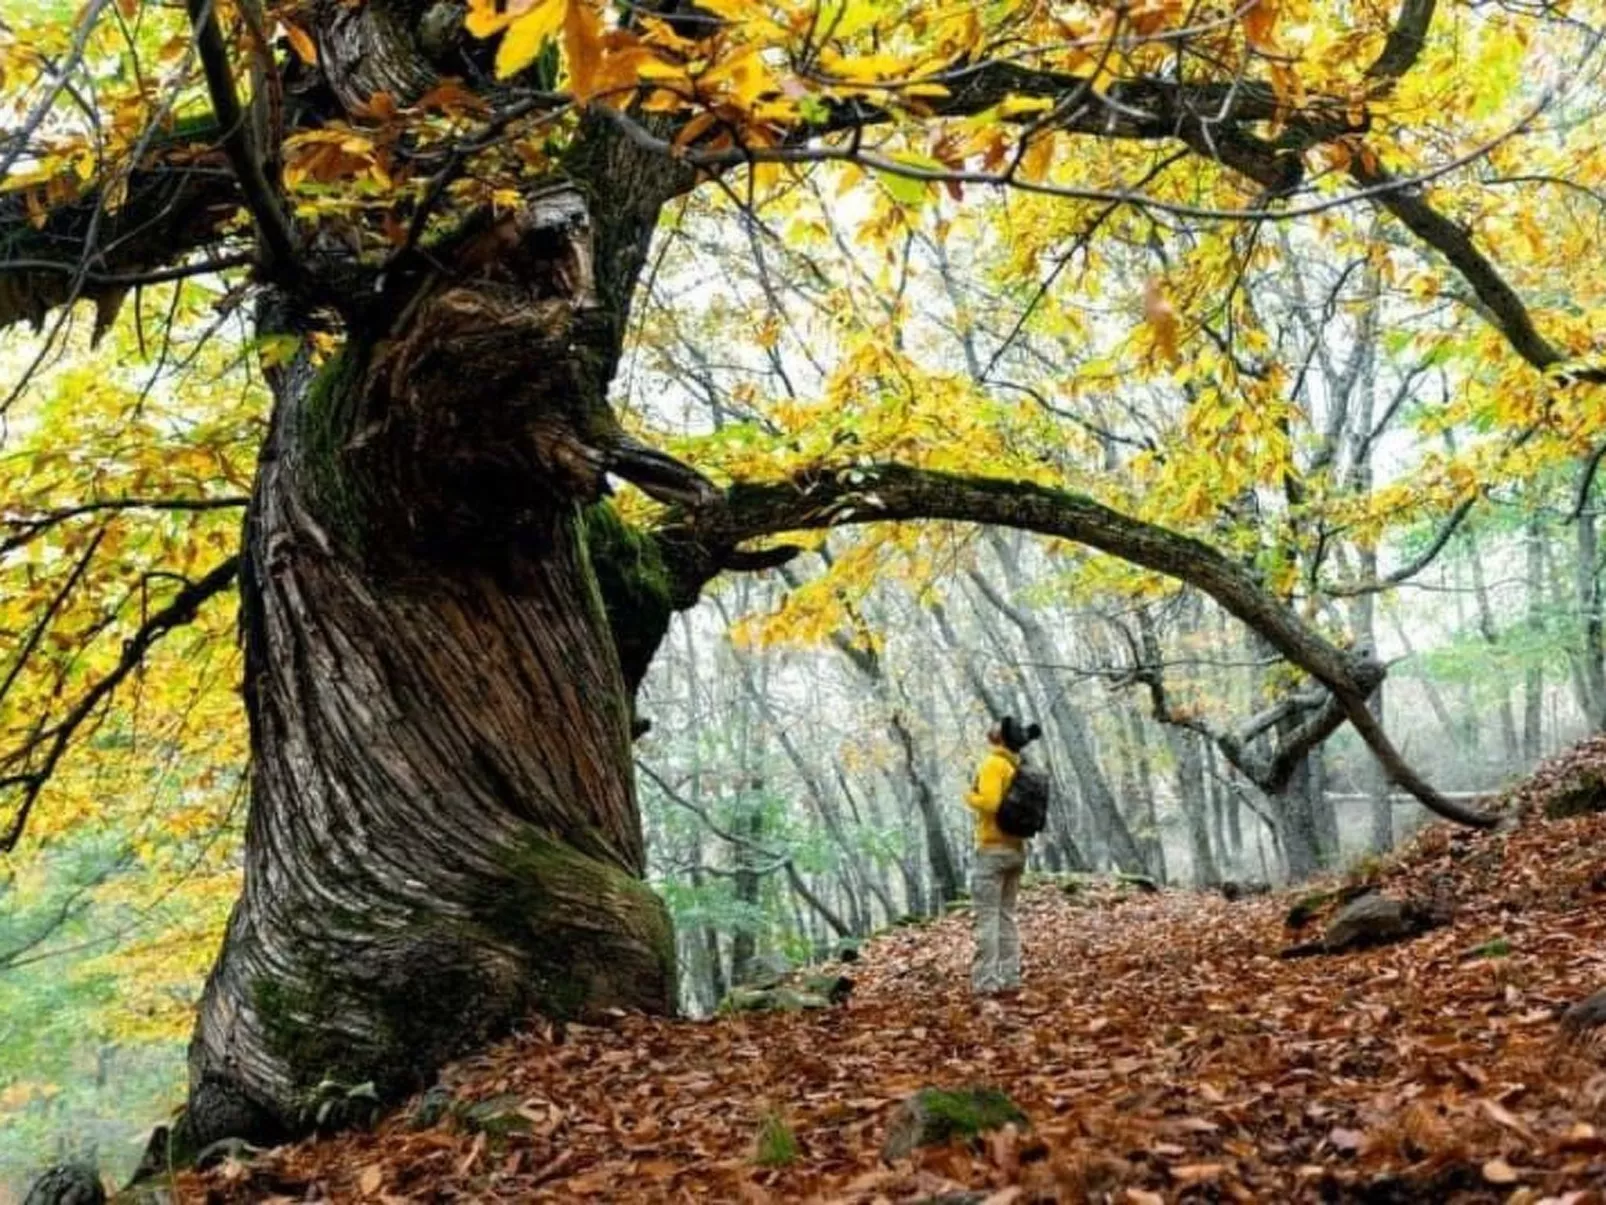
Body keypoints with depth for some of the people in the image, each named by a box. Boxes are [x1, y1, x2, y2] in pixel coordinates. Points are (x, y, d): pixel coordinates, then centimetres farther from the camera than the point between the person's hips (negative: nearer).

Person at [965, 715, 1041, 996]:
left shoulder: (994, 763, -11)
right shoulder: (1019, 766, 11)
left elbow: (989, 803, -21)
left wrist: (970, 797, -5)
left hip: (993, 849, -8)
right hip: (1016, 848, 8)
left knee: (987, 917, -6)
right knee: (1006, 915, 12)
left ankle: (986, 981, -9)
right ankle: (1009, 977, 12)